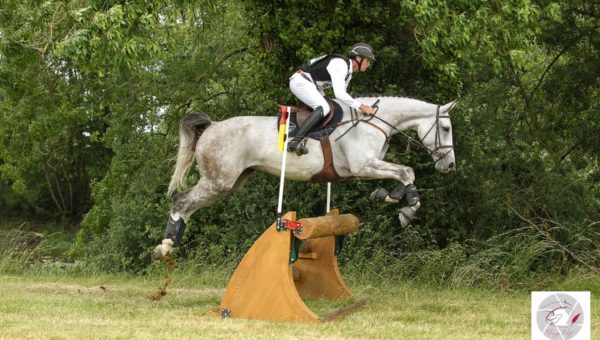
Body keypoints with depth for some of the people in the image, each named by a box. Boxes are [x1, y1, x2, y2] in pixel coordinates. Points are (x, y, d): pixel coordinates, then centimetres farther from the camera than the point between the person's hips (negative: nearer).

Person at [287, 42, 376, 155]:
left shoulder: (348, 73, 10)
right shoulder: (340, 64, -23)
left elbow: (343, 95, 19)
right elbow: (339, 94, -32)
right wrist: (360, 106, -30)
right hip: (300, 81, -11)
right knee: (323, 108, -28)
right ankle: (295, 141, -36)